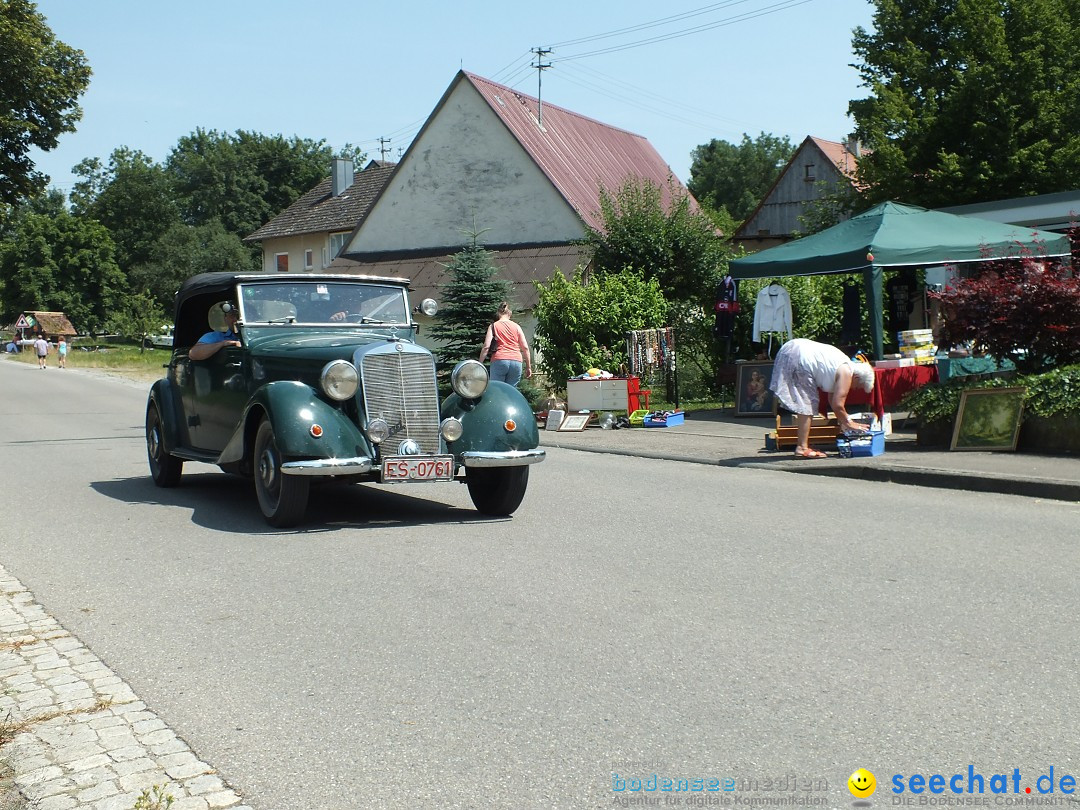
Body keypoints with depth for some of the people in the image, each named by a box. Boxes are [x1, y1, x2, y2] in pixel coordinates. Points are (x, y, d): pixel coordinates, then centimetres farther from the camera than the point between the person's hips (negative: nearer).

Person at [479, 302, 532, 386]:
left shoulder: (493, 326, 9)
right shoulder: (516, 327, 14)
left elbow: (486, 347, -1)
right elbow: (525, 347, 9)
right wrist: (528, 366, 14)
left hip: (499, 361, -2)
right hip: (516, 361, 2)